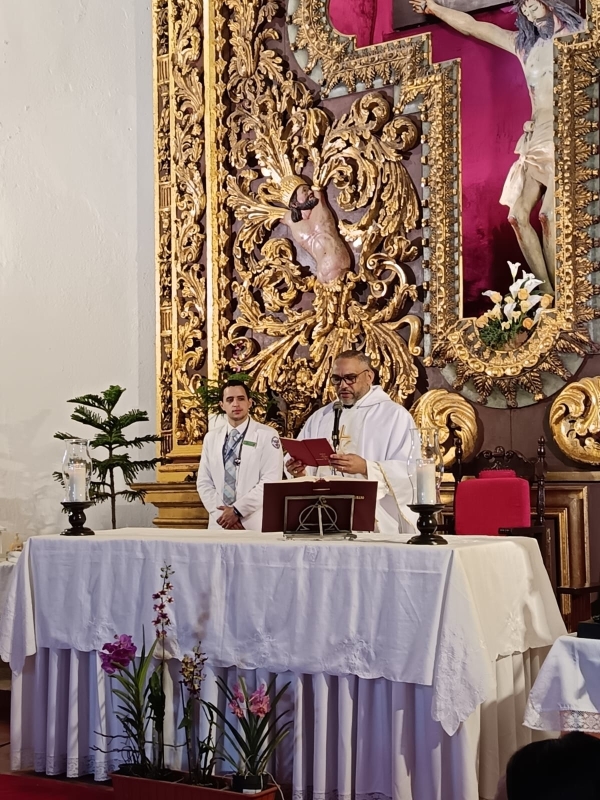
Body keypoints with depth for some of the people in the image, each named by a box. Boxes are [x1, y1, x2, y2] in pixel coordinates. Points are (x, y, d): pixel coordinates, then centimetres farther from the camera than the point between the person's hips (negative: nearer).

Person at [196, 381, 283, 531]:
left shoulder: (267, 435, -3)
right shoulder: (211, 437, 10)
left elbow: (271, 481, -11)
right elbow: (204, 482, 7)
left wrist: (237, 510, -15)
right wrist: (220, 514, -7)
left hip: (255, 524, -3)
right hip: (220, 524, 3)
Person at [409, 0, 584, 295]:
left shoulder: (578, 32, 8)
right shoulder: (523, 43, 20)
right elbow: (470, 26, 25)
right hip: (536, 137, 6)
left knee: (550, 214, -21)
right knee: (518, 215, -6)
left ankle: (559, 298, -16)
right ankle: (547, 291, -3)